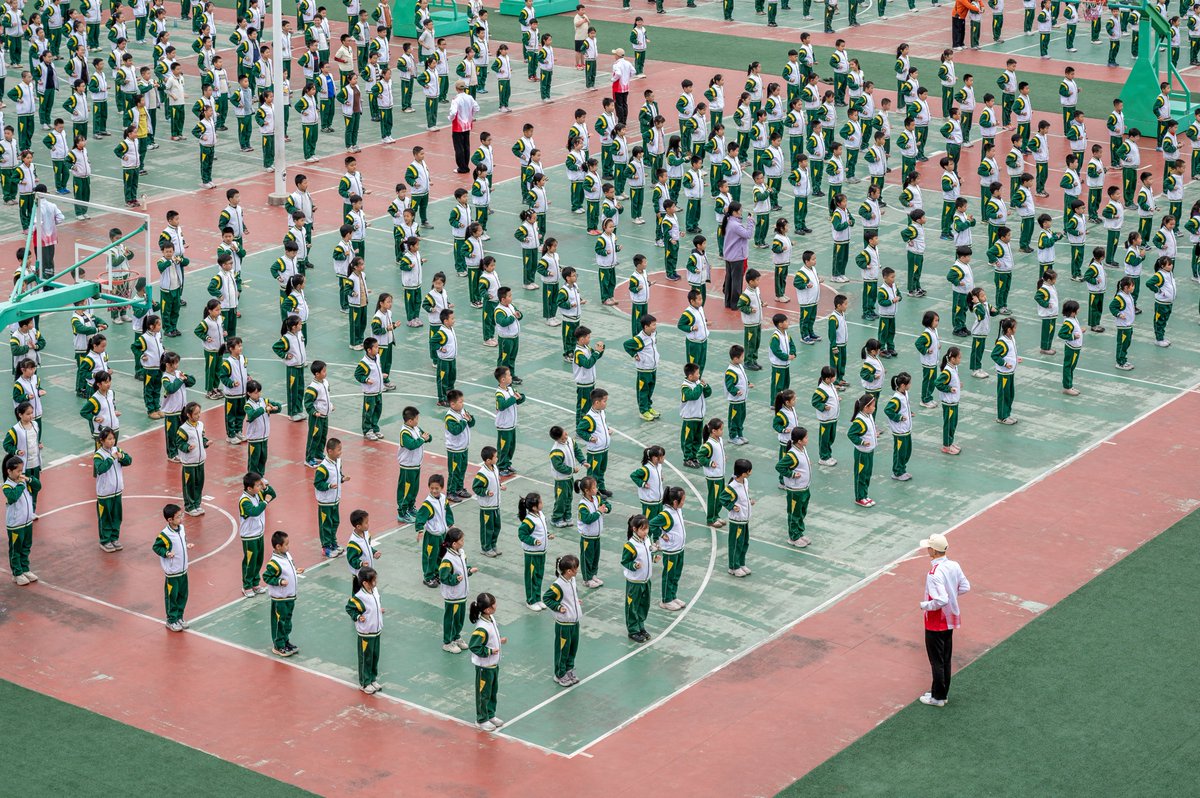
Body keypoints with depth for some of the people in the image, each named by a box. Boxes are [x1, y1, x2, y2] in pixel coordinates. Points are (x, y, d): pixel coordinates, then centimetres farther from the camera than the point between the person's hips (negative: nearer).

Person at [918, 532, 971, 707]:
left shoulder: (934, 574, -29)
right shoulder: (954, 566, -4)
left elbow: (940, 601, -33)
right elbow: (965, 587, 6)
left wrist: (925, 605, -16)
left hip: (936, 623, -8)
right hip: (950, 620, 8)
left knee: (937, 661, 6)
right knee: (946, 659, 20)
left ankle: (938, 697, 17)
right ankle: (943, 692, 31)